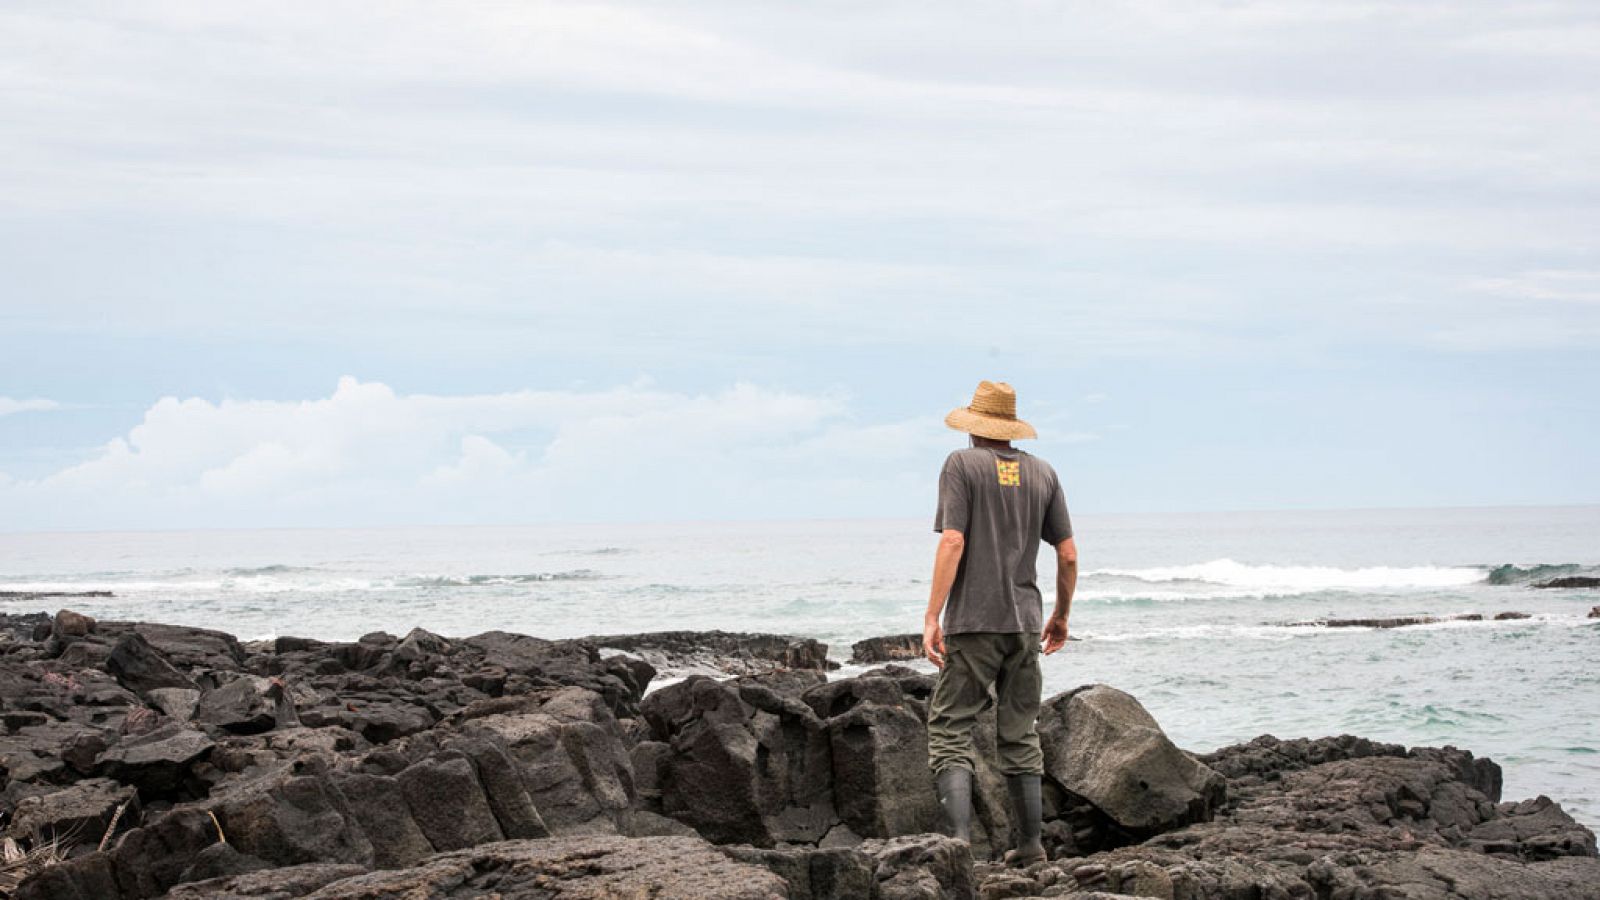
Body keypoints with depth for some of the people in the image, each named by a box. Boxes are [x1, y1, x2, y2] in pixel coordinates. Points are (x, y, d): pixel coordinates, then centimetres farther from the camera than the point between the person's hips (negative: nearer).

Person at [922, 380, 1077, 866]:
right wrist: (1061, 616, 22)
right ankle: (1030, 845, 14)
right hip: (1024, 622, 5)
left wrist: (931, 616, -15)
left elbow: (953, 542, -14)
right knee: (1019, 735, 13)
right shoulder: (1042, 473, 10)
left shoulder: (962, 465, -3)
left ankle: (961, 840, -18)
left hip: (973, 623, -5)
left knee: (950, 730, -4)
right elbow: (1068, 555, 9)